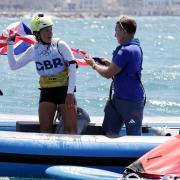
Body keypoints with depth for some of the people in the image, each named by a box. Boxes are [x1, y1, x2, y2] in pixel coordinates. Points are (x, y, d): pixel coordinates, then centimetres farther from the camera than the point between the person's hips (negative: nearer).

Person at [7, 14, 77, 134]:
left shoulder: (60, 45, -7)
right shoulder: (34, 50, 5)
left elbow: (72, 68, -11)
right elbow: (14, 66, 14)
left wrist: (70, 93, -17)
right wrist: (10, 45, 5)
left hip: (64, 89, -3)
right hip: (46, 91, 3)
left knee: (71, 128, -7)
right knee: (45, 128, 0)